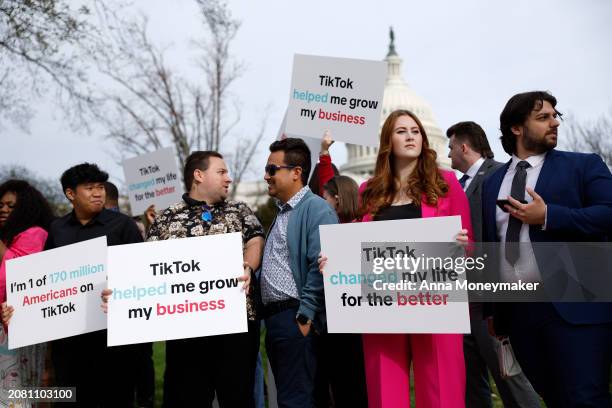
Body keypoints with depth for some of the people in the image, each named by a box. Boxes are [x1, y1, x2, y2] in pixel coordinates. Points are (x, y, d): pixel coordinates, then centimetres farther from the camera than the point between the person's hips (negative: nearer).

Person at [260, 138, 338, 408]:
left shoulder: (316, 209, -10)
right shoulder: (281, 213, 20)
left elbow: (321, 267, -19)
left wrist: (305, 316, -19)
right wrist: (266, 314, 17)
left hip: (295, 318, -9)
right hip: (274, 316, 10)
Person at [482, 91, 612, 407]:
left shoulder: (584, 166, 5)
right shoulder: (492, 182, 16)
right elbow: (489, 243, 19)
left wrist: (548, 216, -16)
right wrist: (491, 309, 17)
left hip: (576, 307, -4)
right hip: (516, 311, 4)